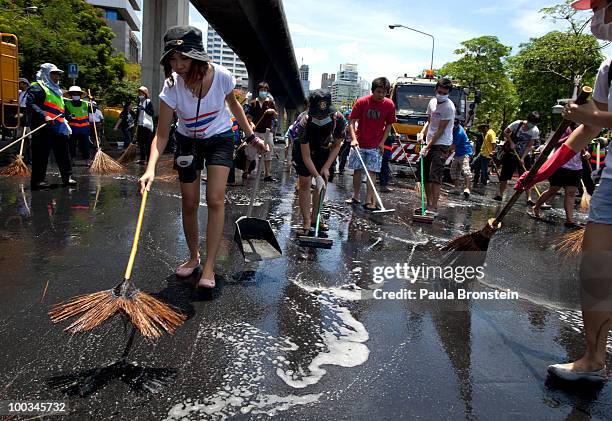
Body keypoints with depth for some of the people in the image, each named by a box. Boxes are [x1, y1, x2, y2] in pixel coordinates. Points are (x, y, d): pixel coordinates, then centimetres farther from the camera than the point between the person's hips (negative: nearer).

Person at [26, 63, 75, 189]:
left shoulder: (56, 89, 25)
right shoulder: (37, 87, -3)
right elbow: (30, 104, -17)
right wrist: (44, 116, -28)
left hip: (59, 128, 8)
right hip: (43, 127, -8)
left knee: (63, 154, 9)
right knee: (41, 155, -4)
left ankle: (67, 177, 15)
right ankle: (38, 180, 1)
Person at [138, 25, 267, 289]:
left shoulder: (221, 76, -23)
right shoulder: (172, 87, -25)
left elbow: (233, 104, 0)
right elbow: (162, 134, -23)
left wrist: (251, 137, 4)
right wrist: (151, 168, -38)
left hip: (219, 139, -1)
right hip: (188, 142, 1)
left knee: (215, 199, -16)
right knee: (189, 204, 5)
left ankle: (209, 266, -9)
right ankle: (193, 257, 27)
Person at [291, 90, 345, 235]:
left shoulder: (338, 119, -29)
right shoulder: (304, 123, -37)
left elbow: (337, 145, -13)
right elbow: (306, 156, -31)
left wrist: (326, 168, -18)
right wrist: (317, 176, -35)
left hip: (324, 149, 4)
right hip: (304, 147, -3)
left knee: (323, 182, 4)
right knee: (305, 183, -10)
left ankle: (314, 217, 18)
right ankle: (306, 222, -5)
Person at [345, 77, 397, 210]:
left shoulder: (389, 105, -5)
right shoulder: (361, 102, -9)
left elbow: (388, 125, 4)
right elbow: (352, 121, -7)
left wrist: (382, 142, -4)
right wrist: (353, 138, -20)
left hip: (376, 145, 0)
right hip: (359, 144, 0)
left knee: (372, 172, -3)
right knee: (357, 170, 7)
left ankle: (369, 201, 0)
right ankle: (355, 197, 21)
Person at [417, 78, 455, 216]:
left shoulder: (449, 107, -14)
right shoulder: (432, 102, 10)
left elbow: (440, 131, -15)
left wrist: (427, 147, -16)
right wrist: (422, 133, 3)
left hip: (441, 145, -8)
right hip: (429, 143, 8)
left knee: (435, 177, -13)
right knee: (426, 176, 8)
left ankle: (434, 208, -12)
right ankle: (429, 205, 16)